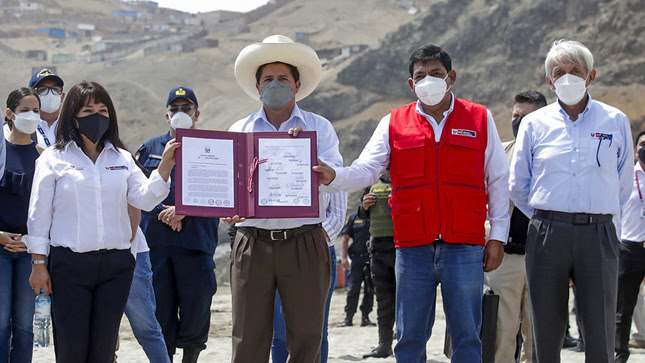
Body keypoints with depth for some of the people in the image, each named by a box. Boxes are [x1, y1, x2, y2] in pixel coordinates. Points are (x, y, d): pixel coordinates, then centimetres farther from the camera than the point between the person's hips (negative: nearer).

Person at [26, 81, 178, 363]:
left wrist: (165, 166, -12)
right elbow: (39, 213, 2)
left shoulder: (122, 159, 13)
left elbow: (144, 199, 2)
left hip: (116, 264, 3)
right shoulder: (54, 159, 3)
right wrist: (38, 264, -2)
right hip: (70, 263, -3)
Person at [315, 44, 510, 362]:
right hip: (413, 249, 1)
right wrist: (334, 177, -20)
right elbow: (366, 170, 1)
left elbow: (498, 181, 9)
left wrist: (497, 236, 4)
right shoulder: (394, 124, 10)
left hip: (465, 247, -1)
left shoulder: (480, 119, 8)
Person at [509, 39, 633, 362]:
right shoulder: (534, 124, 7)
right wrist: (547, 221, 12)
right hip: (548, 235, 1)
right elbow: (518, 186, 13)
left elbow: (623, 183, 15)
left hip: (598, 235, -1)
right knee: (547, 329, 3)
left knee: (601, 333, -3)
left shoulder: (615, 121, 6)